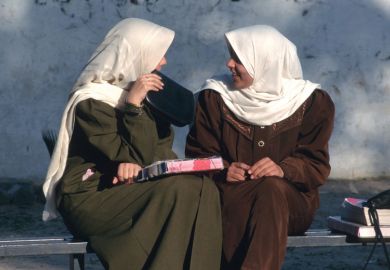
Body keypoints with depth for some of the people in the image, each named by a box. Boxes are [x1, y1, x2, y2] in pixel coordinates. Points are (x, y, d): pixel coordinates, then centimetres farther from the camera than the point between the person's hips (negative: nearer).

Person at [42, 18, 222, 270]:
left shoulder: (131, 88, 7)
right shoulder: (92, 103, -17)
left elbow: (163, 140, 3)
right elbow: (139, 157, -20)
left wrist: (134, 163, -16)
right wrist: (134, 104, -25)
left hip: (122, 187, 7)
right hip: (90, 198, -7)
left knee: (204, 188, -16)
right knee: (177, 192, -27)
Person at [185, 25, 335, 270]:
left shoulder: (312, 102, 3)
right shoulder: (214, 97, 6)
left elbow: (317, 166, 0)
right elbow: (198, 155, 7)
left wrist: (284, 169, -21)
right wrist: (223, 170, -14)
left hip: (290, 202, 0)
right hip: (229, 194, 0)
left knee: (271, 188, -37)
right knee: (232, 197, -37)